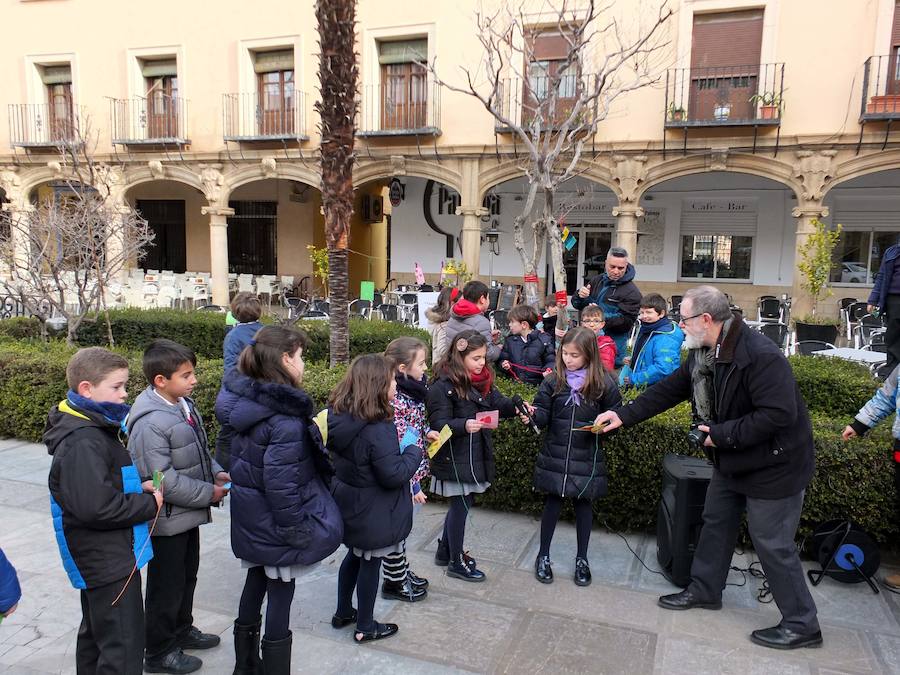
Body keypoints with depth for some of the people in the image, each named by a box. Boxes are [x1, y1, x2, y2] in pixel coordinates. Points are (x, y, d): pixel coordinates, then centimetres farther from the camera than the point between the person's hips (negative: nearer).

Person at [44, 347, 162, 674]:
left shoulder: (92, 429, 8)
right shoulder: (83, 443, -24)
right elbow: (96, 507, -30)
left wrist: (138, 488, 3)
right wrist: (149, 504, -18)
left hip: (97, 560, 11)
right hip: (109, 562, -10)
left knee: (96, 635, 24)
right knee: (124, 648, -3)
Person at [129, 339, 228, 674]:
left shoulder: (184, 405, 1)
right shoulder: (150, 423, -27)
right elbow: (163, 480, -28)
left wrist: (216, 472, -2)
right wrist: (209, 493, -21)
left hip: (188, 515, 9)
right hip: (167, 520, -9)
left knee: (187, 576, 25)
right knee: (167, 586, 9)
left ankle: (181, 630, 45)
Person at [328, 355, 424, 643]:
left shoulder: (340, 416, -6)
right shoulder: (377, 430, -31)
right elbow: (394, 475, -28)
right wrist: (414, 451, -11)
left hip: (349, 504, 8)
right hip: (373, 511, -7)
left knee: (355, 555, 26)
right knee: (370, 564, 12)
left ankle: (343, 612, 44)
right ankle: (365, 627, 31)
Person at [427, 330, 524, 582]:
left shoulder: (482, 380, 7)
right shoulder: (442, 386, -18)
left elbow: (498, 403, 5)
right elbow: (438, 424, -20)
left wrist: (516, 407, -15)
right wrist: (464, 425, -37)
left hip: (475, 455, 8)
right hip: (454, 458, -8)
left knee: (463, 503, 18)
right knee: (461, 505, 3)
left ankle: (445, 550, 37)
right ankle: (456, 563, 21)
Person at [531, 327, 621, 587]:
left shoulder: (604, 384, -8)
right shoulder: (553, 382, -5)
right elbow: (543, 417, -4)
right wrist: (533, 413, -25)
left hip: (587, 458, 0)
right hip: (555, 455, 1)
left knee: (583, 505, 13)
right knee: (552, 503, 9)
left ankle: (582, 558, 31)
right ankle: (543, 555, 27)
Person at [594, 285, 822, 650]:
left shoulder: (761, 356, -30)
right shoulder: (703, 352, -1)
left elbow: (778, 414, -33)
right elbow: (669, 389, 5)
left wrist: (722, 435, -26)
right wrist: (623, 415, 0)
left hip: (774, 464, -9)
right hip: (731, 461, 9)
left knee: (773, 544, 1)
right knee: (715, 524, 20)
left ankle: (801, 624, 19)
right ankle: (704, 590, 39)